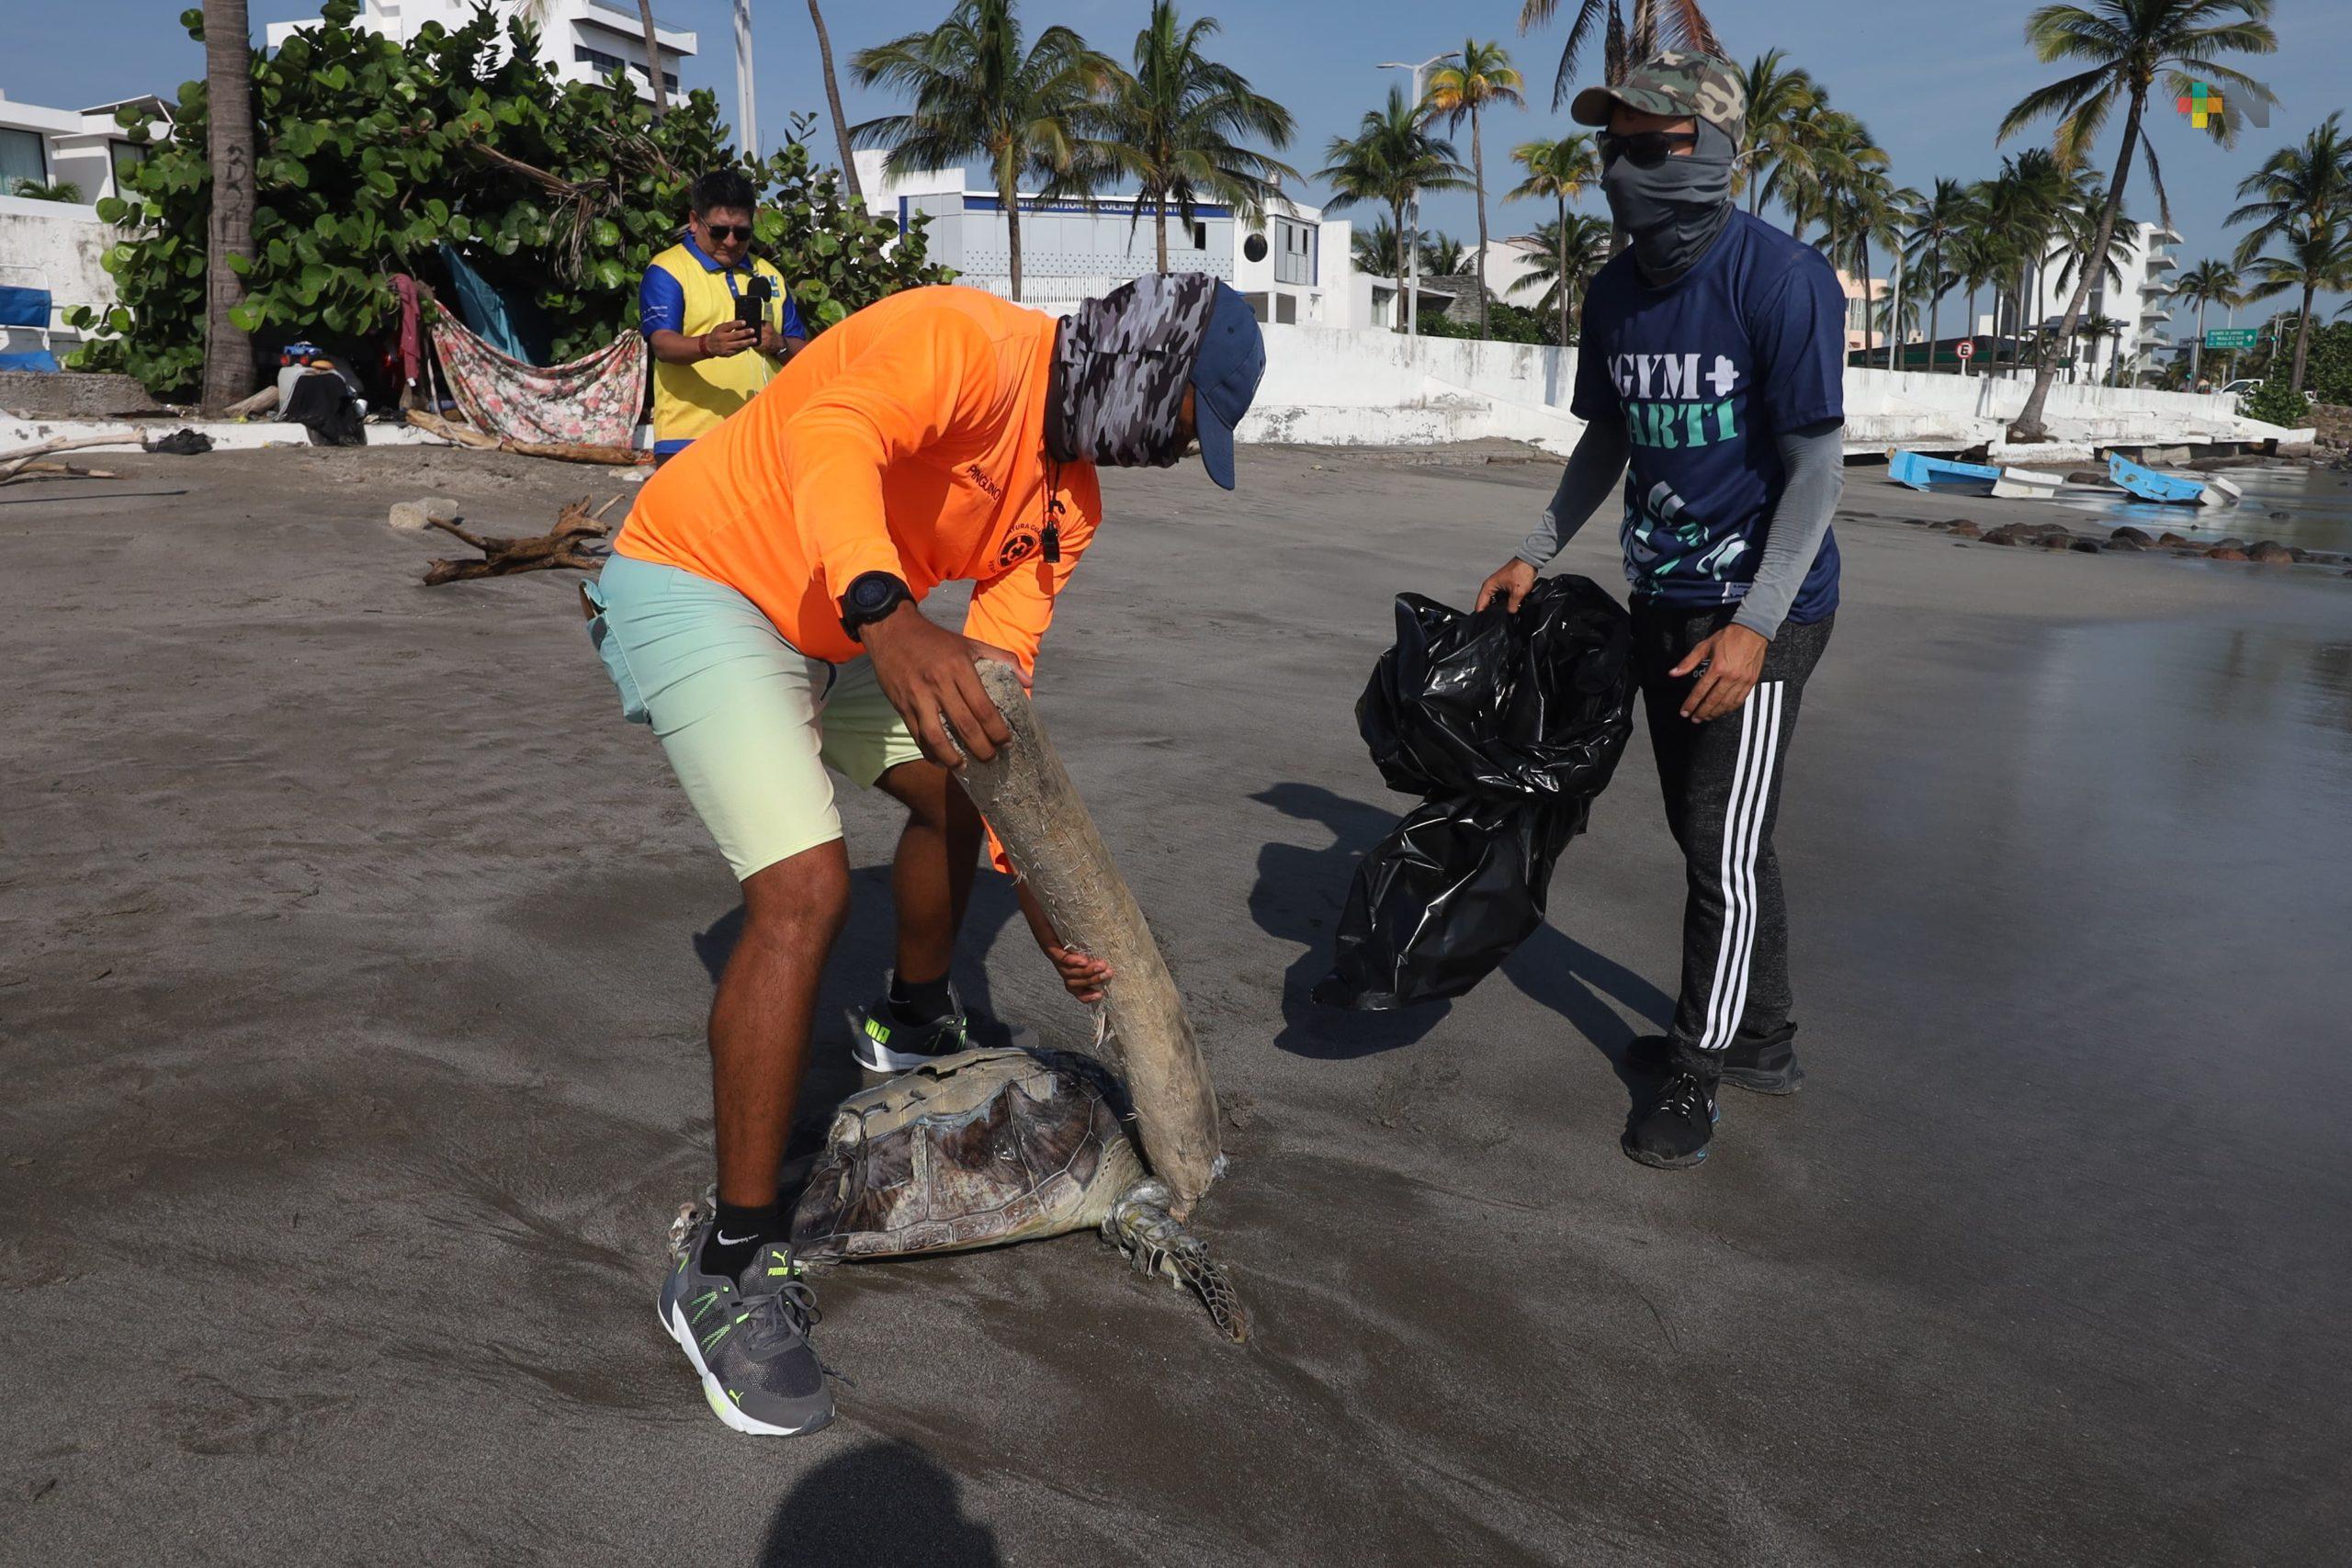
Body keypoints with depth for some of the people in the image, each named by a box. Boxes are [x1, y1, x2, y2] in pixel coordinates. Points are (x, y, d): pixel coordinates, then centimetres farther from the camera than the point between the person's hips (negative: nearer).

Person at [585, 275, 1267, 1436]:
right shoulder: (966, 340, -21)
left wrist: (1035, 880, -6)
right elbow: (828, 434, -42)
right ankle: (732, 1265, -10)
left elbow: (996, 684, 1)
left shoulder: (1067, 502, 4)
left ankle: (915, 1027, 44)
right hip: (694, 585, -10)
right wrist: (886, 612, -62)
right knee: (805, 890, -22)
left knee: (955, 788, 20)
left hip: (821, 630, 10)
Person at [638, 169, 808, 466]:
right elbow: (663, 344, -12)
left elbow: (802, 350, 18)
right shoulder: (667, 270, 2)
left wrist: (778, 345, -6)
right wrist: (708, 345, -34)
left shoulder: (768, 275, 19)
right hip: (690, 437, -5)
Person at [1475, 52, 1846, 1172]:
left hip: (1760, 612, -7)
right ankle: (1761, 1041, 32)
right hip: (1662, 597, 7)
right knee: (1708, 833, 15)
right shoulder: (1615, 291, 4)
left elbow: (1817, 463, -17)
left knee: (1726, 847, -3)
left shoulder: (1779, 279, -17)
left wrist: (1754, 626, -23)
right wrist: (1536, 554, 6)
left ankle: (1698, 1072, 14)